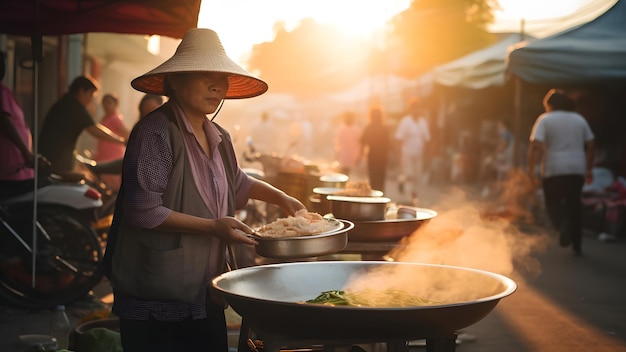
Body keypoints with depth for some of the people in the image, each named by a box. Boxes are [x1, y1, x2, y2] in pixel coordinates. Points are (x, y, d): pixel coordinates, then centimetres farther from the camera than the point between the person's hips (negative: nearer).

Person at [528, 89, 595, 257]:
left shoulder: (545, 119, 0)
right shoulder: (579, 119, 13)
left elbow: (536, 146, -12)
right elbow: (590, 146, 11)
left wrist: (531, 169, -11)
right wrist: (589, 170, 17)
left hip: (554, 170, -4)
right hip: (577, 169, 4)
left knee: (553, 203, 10)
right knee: (574, 205, 12)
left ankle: (563, 226, -20)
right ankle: (577, 246, 13)